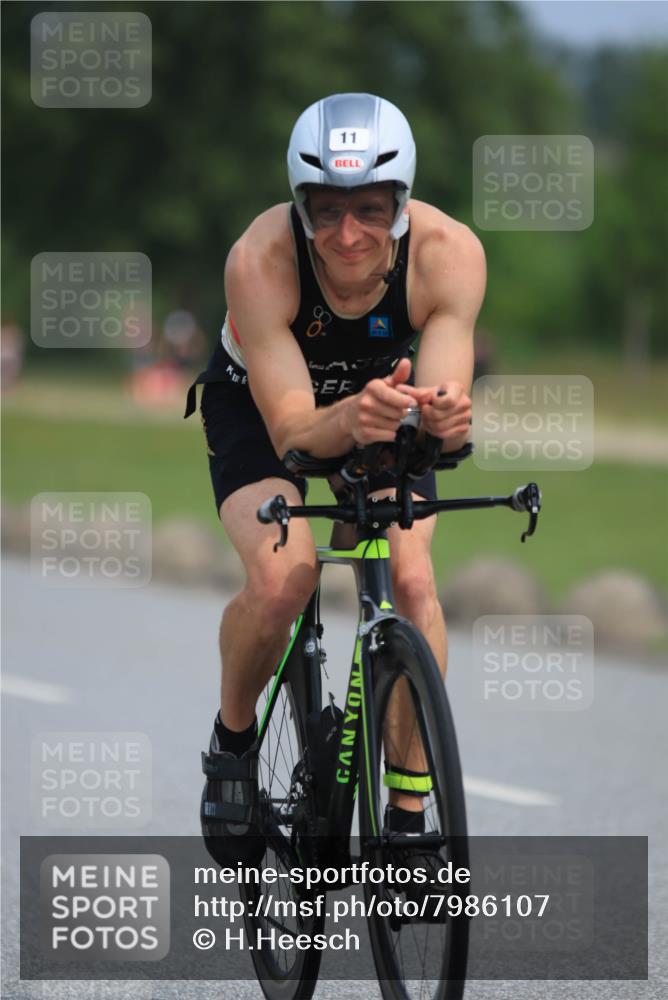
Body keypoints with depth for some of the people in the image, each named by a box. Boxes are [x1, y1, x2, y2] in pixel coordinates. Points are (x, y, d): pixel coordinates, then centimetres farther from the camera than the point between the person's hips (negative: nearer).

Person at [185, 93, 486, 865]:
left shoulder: (448, 253, -31)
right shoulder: (260, 260, -36)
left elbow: (444, 396, -34)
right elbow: (291, 426, -37)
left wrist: (443, 416, -58)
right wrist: (348, 421, -59)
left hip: (381, 401, 2)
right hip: (257, 406, -2)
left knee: (412, 579, -22)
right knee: (282, 576, -27)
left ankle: (409, 816, -11)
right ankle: (233, 739, 3)